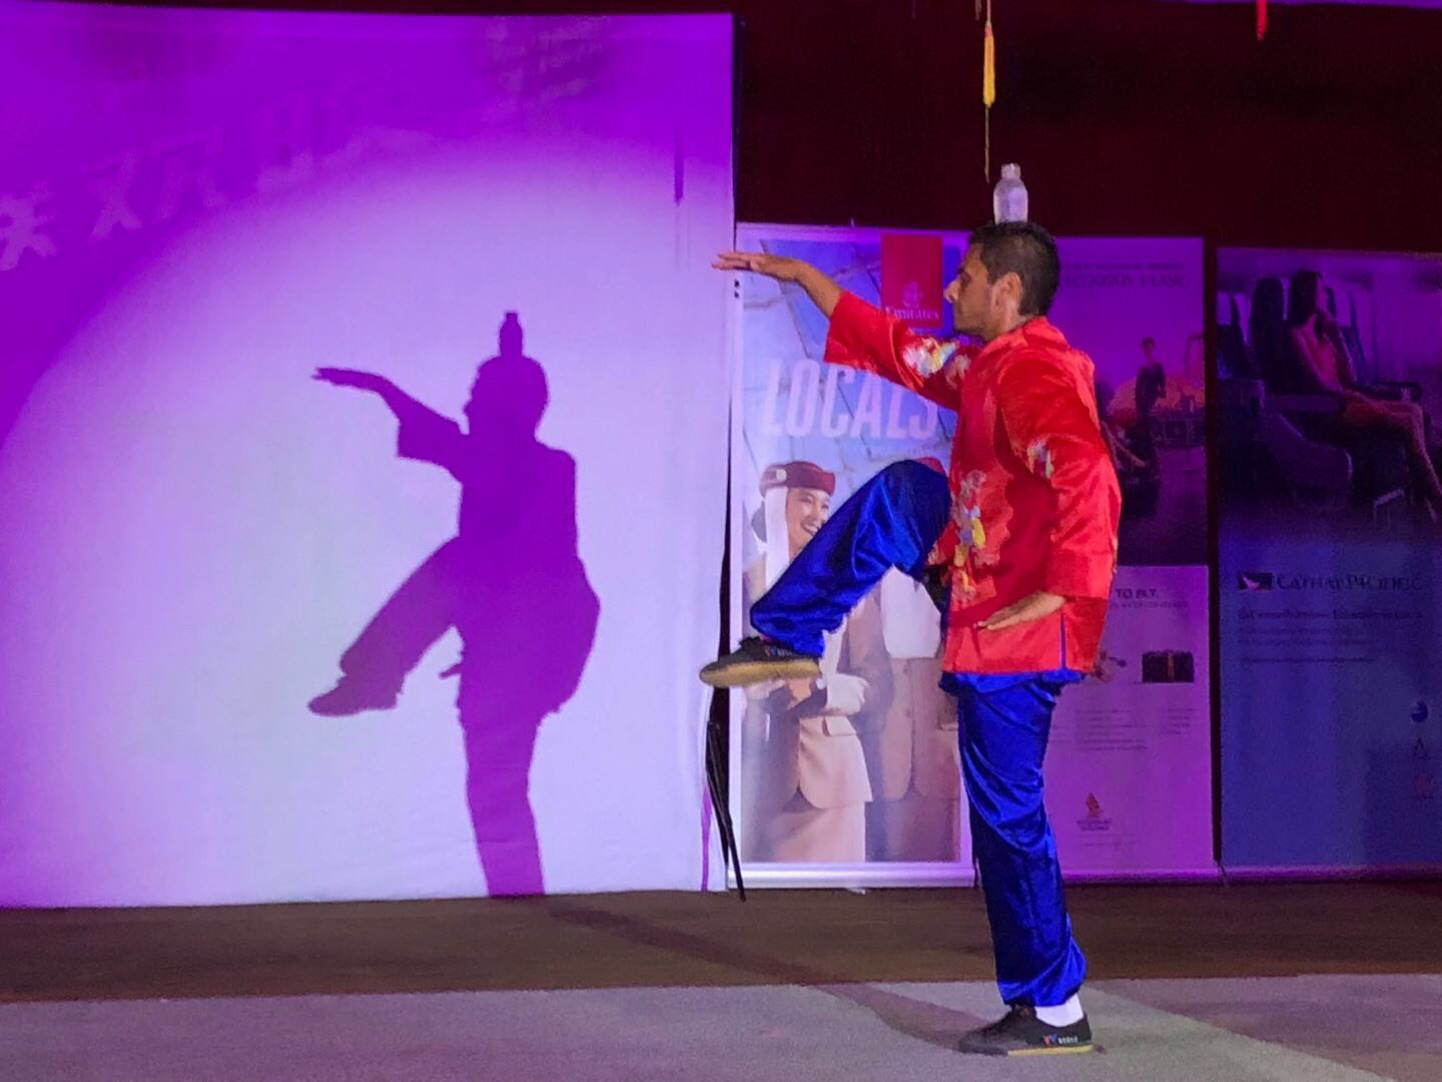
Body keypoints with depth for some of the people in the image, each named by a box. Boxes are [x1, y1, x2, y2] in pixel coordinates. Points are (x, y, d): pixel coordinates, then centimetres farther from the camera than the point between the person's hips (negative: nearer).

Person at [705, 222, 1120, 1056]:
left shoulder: (1032, 374, -21)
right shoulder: (988, 366, 11)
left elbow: (1089, 480, -36)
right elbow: (894, 346, 23)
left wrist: (1057, 593, -32)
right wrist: (797, 274, 26)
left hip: (1018, 630, -10)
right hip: (991, 603, 10)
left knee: (1006, 815, -2)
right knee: (898, 493, 18)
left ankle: (1054, 1012, 9)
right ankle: (787, 639, 25)